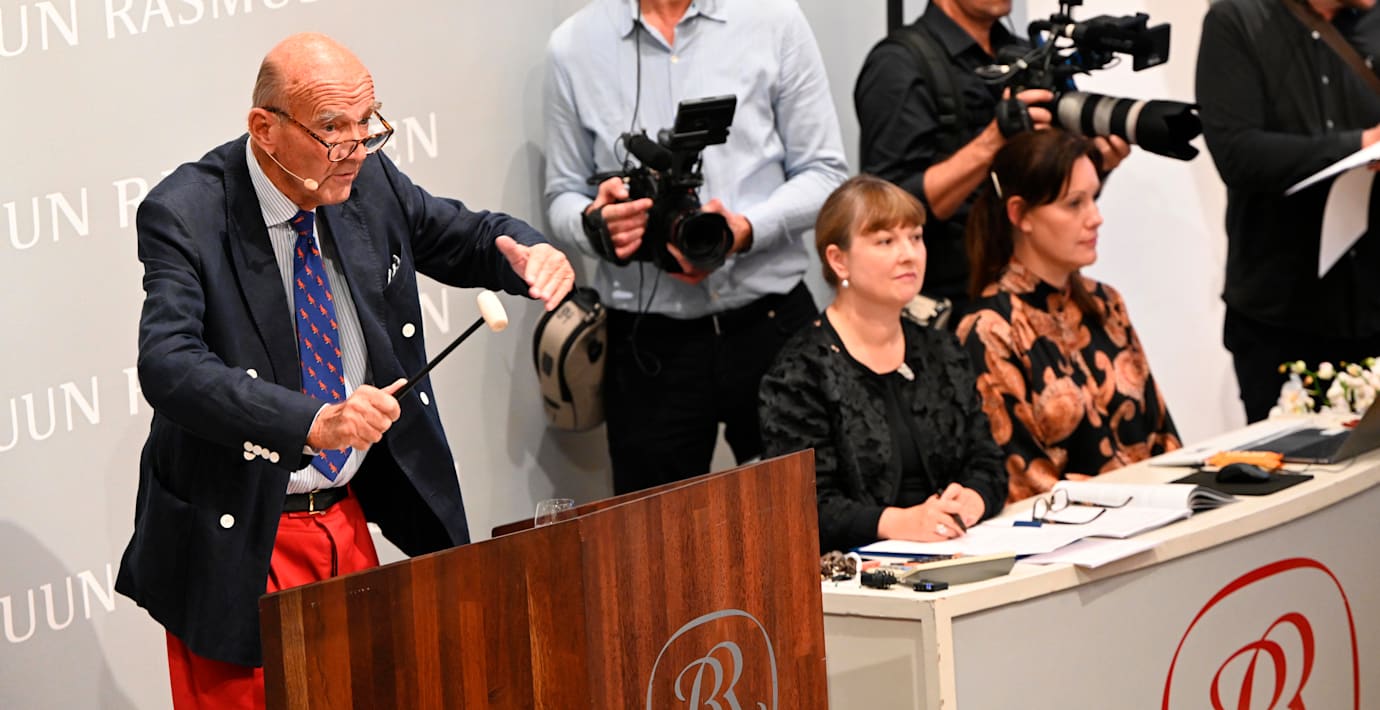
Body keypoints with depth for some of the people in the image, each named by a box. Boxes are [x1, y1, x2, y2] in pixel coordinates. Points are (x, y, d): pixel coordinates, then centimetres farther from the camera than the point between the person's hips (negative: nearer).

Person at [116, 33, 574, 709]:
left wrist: (528, 253, -11)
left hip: (347, 517, 6)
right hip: (238, 538, -6)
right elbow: (168, 365, -32)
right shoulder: (185, 215, -19)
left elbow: (462, 236, 14)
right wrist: (314, 423, -44)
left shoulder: (367, 179, -2)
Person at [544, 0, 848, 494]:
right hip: (648, 345, 0)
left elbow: (823, 173, 2)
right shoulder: (573, 46, 3)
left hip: (772, 324, 0)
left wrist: (746, 230, -16)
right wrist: (594, 222, -14)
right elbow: (563, 198, 10)